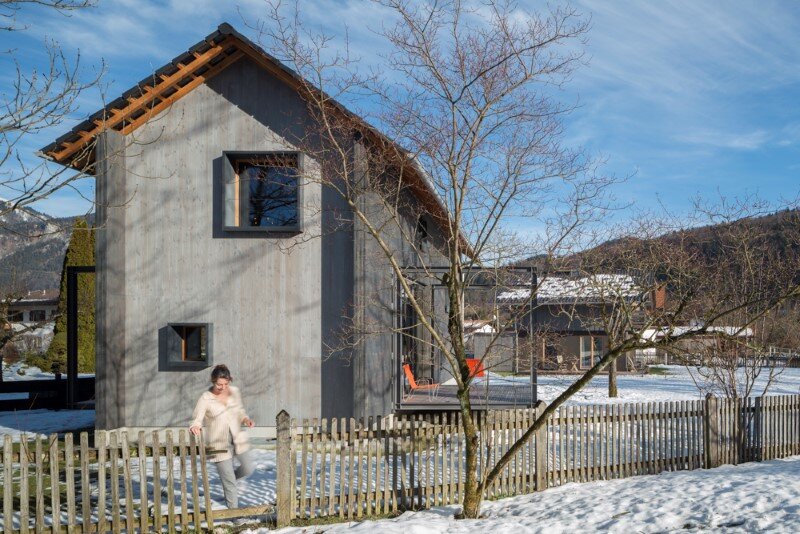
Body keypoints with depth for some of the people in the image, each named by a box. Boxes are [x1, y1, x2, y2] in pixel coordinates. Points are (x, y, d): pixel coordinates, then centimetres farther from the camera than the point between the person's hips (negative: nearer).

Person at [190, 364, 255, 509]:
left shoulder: (234, 391, -1)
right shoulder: (205, 399, -14)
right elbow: (197, 419, -16)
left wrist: (245, 419, -9)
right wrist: (195, 427, -39)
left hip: (237, 436, 4)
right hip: (218, 442, -4)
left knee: (248, 469, 6)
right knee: (229, 482, 1)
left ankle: (229, 476, 36)